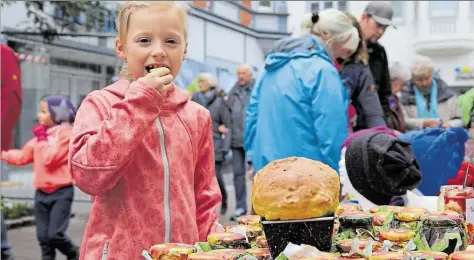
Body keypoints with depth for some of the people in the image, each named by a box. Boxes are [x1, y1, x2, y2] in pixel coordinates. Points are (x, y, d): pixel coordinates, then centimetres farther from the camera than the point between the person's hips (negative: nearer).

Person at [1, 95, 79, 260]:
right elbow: (22, 156, 17)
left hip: (61, 192, -7)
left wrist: (42, 138, -10)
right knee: (43, 236, 8)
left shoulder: (66, 133, -10)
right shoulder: (41, 135, 13)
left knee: (55, 234, -9)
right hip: (42, 193, 7)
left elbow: (50, 158, -19)